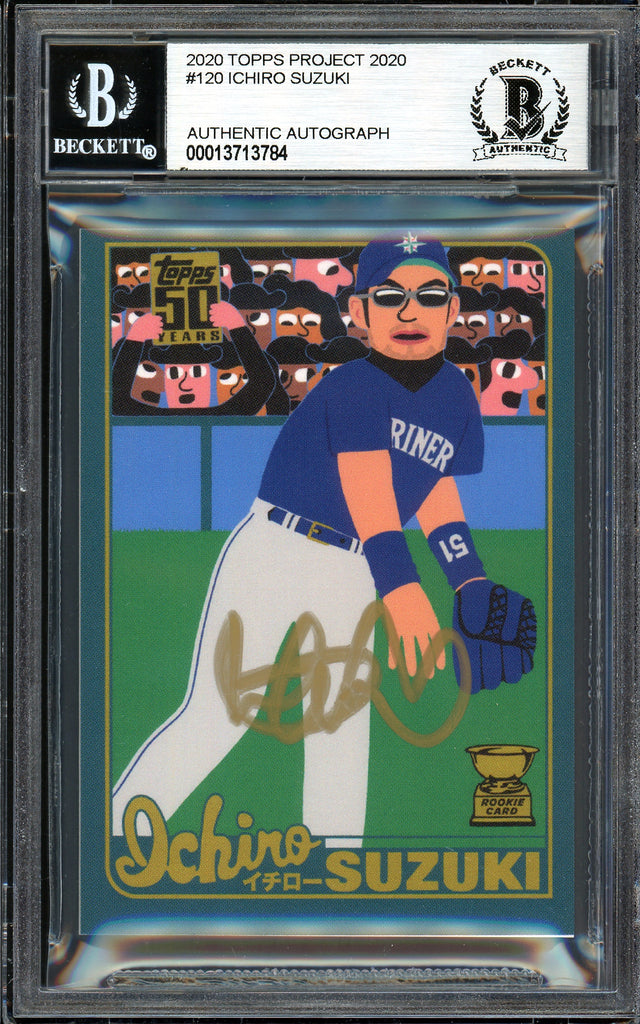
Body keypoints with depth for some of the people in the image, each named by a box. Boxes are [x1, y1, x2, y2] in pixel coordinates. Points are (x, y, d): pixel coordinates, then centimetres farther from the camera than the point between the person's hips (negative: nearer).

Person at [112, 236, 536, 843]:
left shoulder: (456, 396, 4)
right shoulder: (354, 389, -17)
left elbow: (438, 491, 14)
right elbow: (369, 494, -29)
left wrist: (470, 582, 5)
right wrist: (401, 588, -41)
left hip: (349, 576, 6)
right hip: (270, 553, -6)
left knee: (342, 732, 7)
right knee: (215, 720, -10)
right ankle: (108, 838, -1)